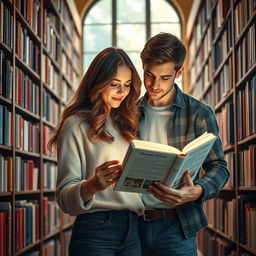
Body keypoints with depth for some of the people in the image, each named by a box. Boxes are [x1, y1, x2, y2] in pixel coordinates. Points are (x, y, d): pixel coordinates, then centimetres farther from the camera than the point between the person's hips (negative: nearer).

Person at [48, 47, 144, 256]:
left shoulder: (125, 124, 14)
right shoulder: (76, 125, -5)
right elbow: (65, 197, -10)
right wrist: (92, 186, -28)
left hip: (132, 230, 5)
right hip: (96, 231, -5)